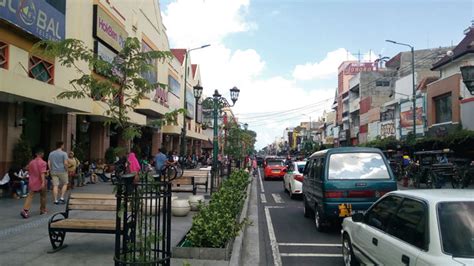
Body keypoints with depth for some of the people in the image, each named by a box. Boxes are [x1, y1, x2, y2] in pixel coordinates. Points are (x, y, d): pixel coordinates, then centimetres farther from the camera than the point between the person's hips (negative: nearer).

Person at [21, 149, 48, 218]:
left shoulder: (31, 162, 7)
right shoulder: (42, 162, -12)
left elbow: (30, 172, 17)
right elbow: (42, 173, -22)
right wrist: (43, 182, -28)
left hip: (32, 182, 4)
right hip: (40, 182, -4)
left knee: (30, 196, -3)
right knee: (43, 196, 13)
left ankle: (25, 210, -19)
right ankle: (43, 210, 22)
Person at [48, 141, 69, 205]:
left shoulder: (51, 153, 10)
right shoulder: (64, 153, -6)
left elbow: (48, 163, 7)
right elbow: (65, 163, -14)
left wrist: (51, 170, 12)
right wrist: (66, 170, -1)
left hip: (54, 172, 4)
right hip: (62, 171, -4)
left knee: (55, 186, 3)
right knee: (65, 184, 12)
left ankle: (56, 200, 4)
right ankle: (62, 198, 5)